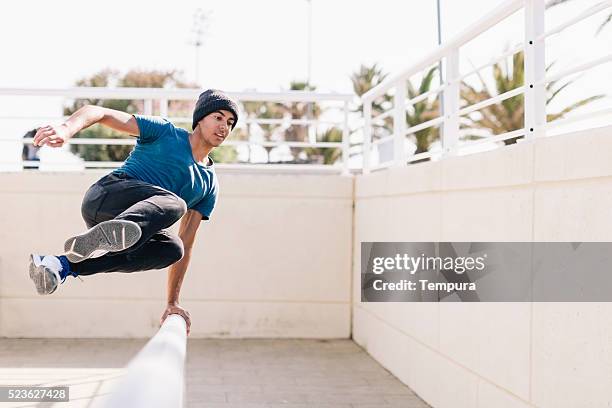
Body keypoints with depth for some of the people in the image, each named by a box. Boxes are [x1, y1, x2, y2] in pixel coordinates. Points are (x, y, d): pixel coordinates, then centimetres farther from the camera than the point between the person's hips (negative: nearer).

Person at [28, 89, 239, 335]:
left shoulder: (210, 186, 21)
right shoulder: (165, 132, 10)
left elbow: (186, 243, 18)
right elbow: (99, 112, 3)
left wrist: (173, 303, 12)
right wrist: (66, 129, -20)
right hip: (104, 197, -5)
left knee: (172, 248, -29)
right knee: (174, 202, -32)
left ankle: (66, 265, -31)